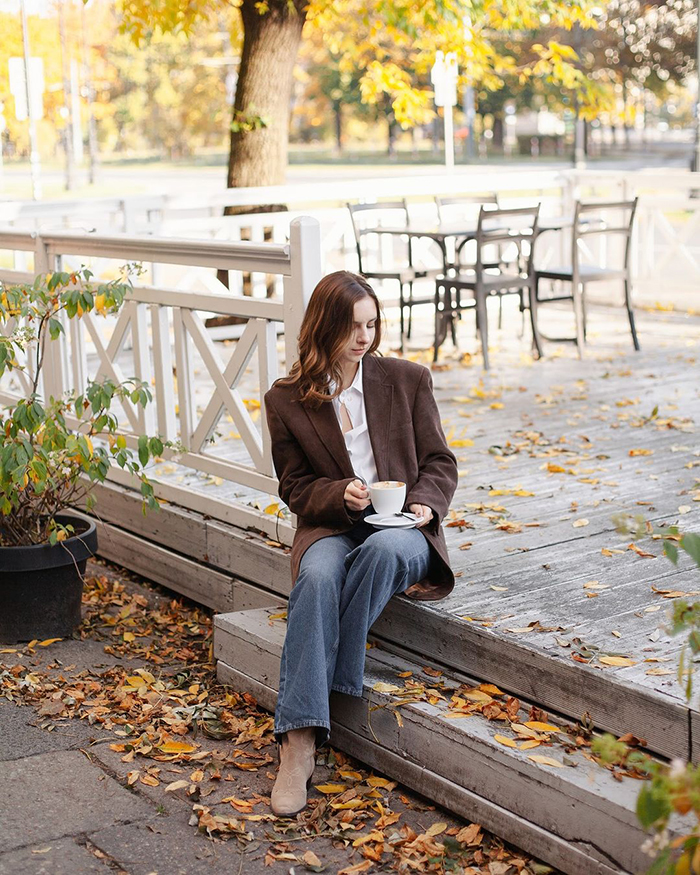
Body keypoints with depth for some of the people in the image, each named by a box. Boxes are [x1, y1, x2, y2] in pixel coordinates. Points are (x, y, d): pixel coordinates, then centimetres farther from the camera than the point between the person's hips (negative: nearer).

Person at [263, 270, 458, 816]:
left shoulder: (408, 381, 5)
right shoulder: (286, 400, 3)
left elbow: (440, 462, 9)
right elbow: (296, 487, 6)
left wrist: (425, 503, -13)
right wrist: (341, 495, -15)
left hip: (403, 529, 1)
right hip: (329, 528, 0)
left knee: (383, 550, -38)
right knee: (317, 577, -36)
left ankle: (332, 688, -26)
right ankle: (299, 742, -39)